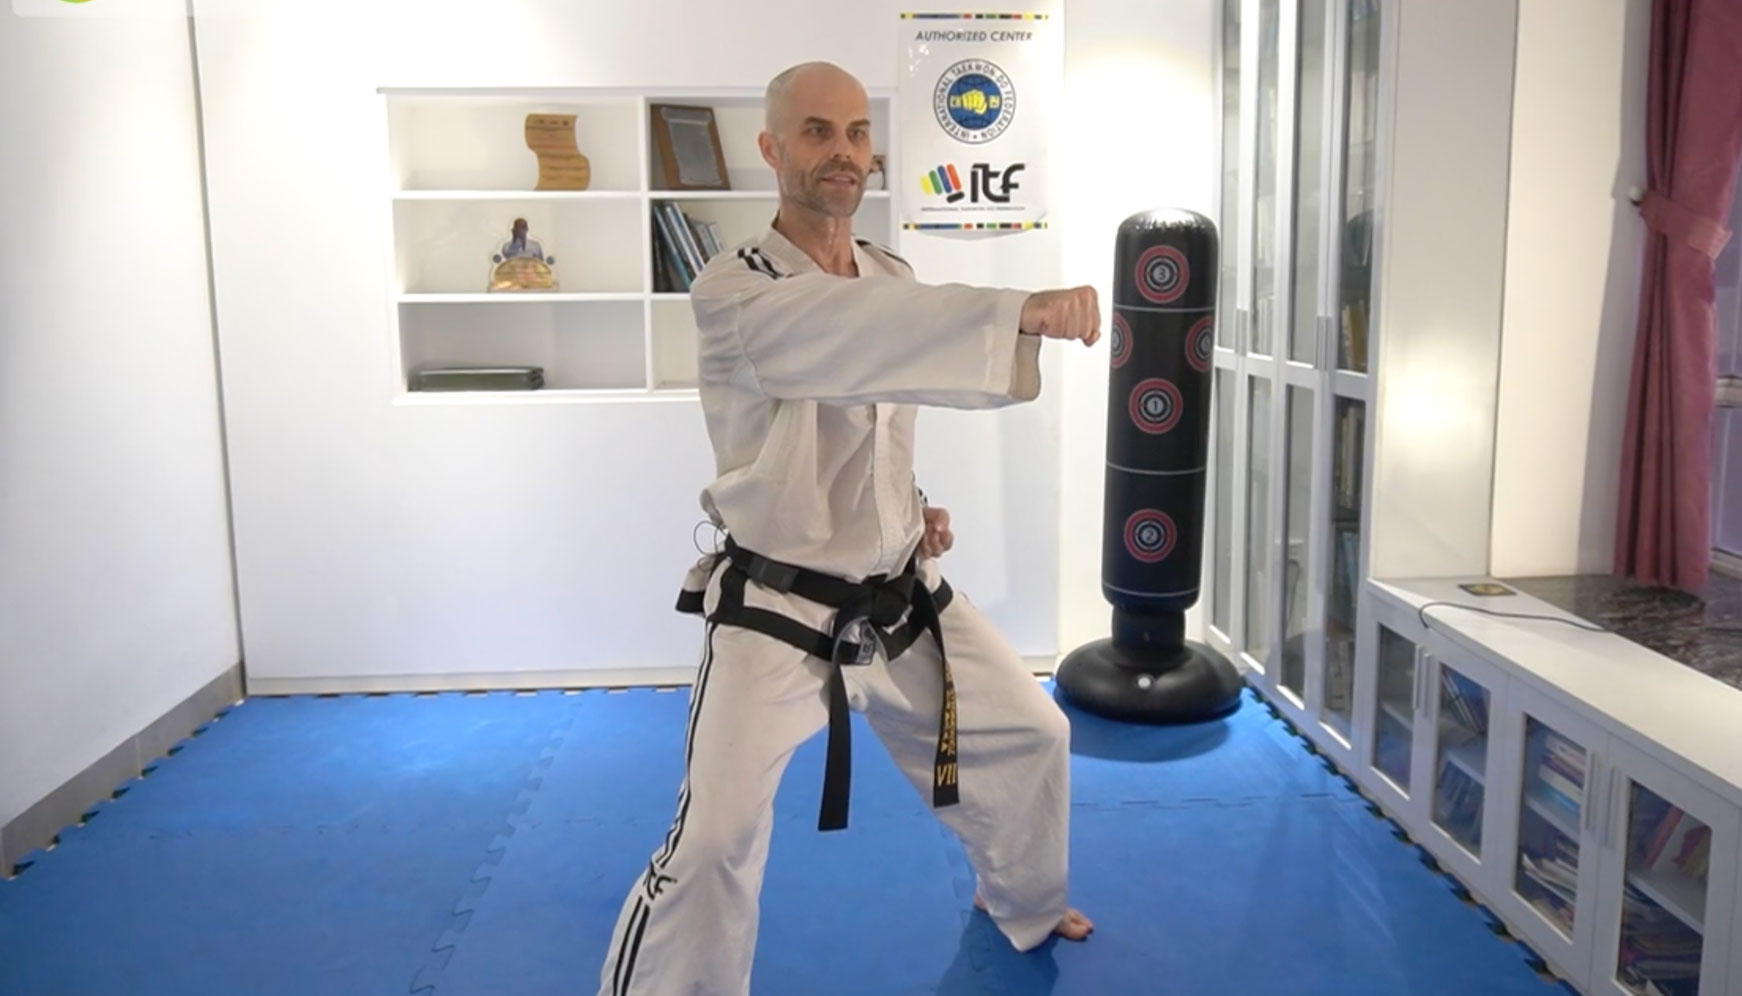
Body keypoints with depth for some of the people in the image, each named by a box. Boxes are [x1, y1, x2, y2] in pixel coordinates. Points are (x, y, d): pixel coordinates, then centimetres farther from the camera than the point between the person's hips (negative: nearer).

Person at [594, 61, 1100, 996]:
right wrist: (1023, 312, -52)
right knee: (716, 840, -15)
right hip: (778, 612, -6)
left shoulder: (893, 277, 4)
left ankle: (1024, 905, 45)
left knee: (1030, 736, 17)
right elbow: (843, 335, -41)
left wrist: (914, 506, 3)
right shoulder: (731, 292, -19)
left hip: (901, 596, 7)